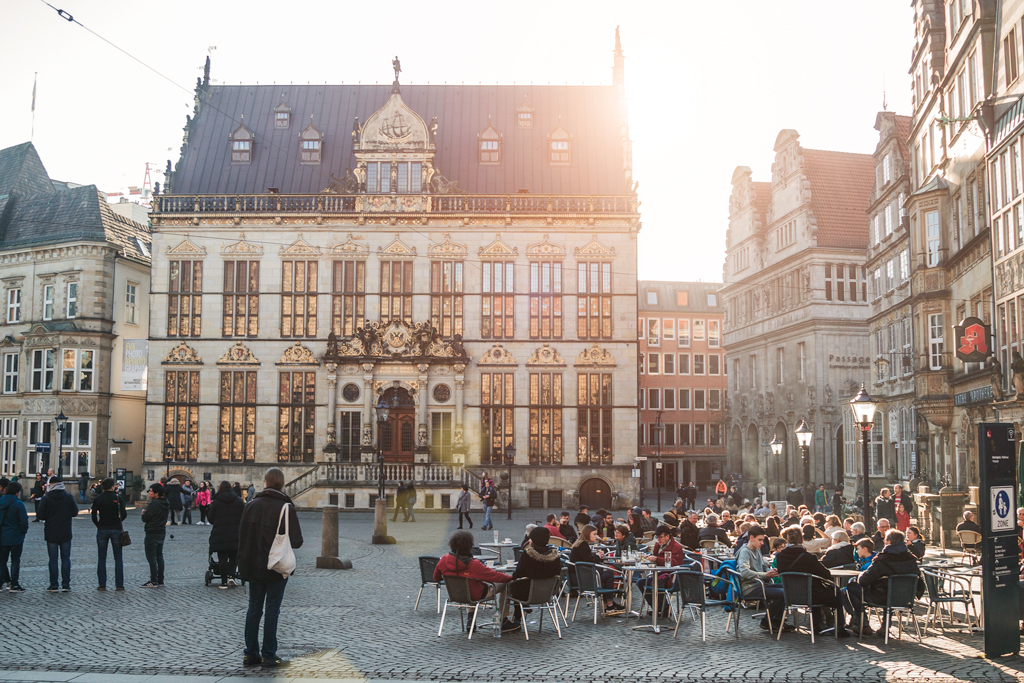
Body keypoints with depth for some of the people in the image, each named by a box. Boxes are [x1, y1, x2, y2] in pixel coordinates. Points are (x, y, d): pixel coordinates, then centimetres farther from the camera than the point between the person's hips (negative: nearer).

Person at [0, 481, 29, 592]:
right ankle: (14, 584, 5)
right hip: (16, 537, -4)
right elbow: (24, 521, -16)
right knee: (15, 561, 4)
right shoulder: (18, 504, -15)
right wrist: (23, 531, 1)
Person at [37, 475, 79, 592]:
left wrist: (50, 516, 12)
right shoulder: (69, 497, -3)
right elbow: (75, 513, 1)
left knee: (53, 559, 4)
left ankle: (53, 585, 4)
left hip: (51, 534, -1)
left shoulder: (46, 498, -8)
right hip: (66, 534, 1)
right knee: (66, 558, 8)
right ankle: (66, 584, 6)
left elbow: (41, 516, -8)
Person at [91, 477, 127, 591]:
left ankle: (102, 585, 7)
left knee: (101, 559, 8)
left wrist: (99, 526, 14)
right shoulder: (117, 498, -6)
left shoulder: (97, 499, -1)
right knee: (118, 558, 6)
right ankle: (119, 585, 4)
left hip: (102, 530, 1)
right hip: (116, 530, -1)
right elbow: (123, 515, -8)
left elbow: (94, 517, -2)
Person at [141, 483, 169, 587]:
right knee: (159, 556, 13)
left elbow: (145, 518, -17)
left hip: (152, 533, -9)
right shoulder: (166, 504, 10)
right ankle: (160, 581, 15)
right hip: (162, 532, 9)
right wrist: (146, 514, 12)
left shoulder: (154, 504, -18)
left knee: (151, 557, -4)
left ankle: (154, 581, -5)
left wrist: (144, 513, 5)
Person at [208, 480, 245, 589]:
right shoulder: (238, 500, 5)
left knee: (222, 558, 4)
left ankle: (224, 582, 3)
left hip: (220, 534, -1)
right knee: (233, 557, 14)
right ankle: (231, 576, -3)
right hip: (236, 535, 1)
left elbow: (211, 519, 1)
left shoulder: (216, 502, -1)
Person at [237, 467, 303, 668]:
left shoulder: (251, 505, -1)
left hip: (253, 567, 4)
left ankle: (251, 653, 18)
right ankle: (269, 656, 7)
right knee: (272, 610, 4)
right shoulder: (286, 507, -14)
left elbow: (241, 535, 4)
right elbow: (296, 541, -14)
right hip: (276, 568, -4)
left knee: (254, 608, 13)